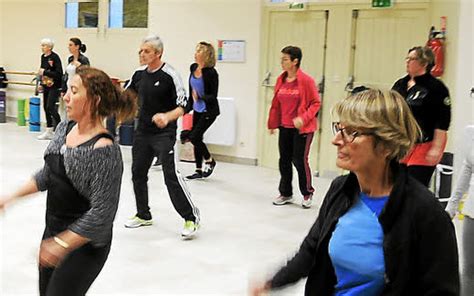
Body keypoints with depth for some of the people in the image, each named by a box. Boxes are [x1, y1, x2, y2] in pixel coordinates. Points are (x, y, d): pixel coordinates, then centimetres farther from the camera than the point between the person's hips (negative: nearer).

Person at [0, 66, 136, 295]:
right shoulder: (64, 128, 0)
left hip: (84, 242, -8)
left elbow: (101, 213, -25)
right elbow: (48, 174, 14)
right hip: (54, 231, 8)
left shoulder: (104, 150, -25)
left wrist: (62, 244, -22)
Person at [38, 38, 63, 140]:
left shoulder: (55, 57, -15)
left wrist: (45, 72, -20)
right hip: (46, 85, 8)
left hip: (54, 86, -8)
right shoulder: (43, 57, 9)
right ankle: (49, 131, 20)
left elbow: (59, 73, -20)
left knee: (51, 107, -12)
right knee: (46, 107, 11)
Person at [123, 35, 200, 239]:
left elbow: (183, 105, -17)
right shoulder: (139, 75, 8)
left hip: (164, 134, -7)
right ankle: (143, 215, 30)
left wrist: (167, 117, -34)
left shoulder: (170, 75, -12)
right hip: (142, 132, 7)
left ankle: (191, 217, -2)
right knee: (138, 173, 13)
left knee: (171, 175, -13)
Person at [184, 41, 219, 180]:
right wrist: (190, 105, 19)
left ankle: (209, 161, 14)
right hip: (197, 109, 7)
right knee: (197, 138, 11)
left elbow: (213, 96, -18)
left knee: (194, 137, -10)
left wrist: (200, 97, -32)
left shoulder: (211, 73, -20)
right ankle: (199, 170, 22)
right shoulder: (193, 68, 0)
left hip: (209, 111, -7)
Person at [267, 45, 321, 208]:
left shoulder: (306, 80, -12)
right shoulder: (281, 79, 5)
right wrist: (272, 123, 11)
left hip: (302, 128, -6)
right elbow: (276, 103, 11)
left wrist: (303, 118, -21)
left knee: (300, 160, -1)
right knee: (284, 160, 10)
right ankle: (285, 194, 26)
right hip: (284, 127, 6)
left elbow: (316, 103, -10)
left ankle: (307, 194, 19)